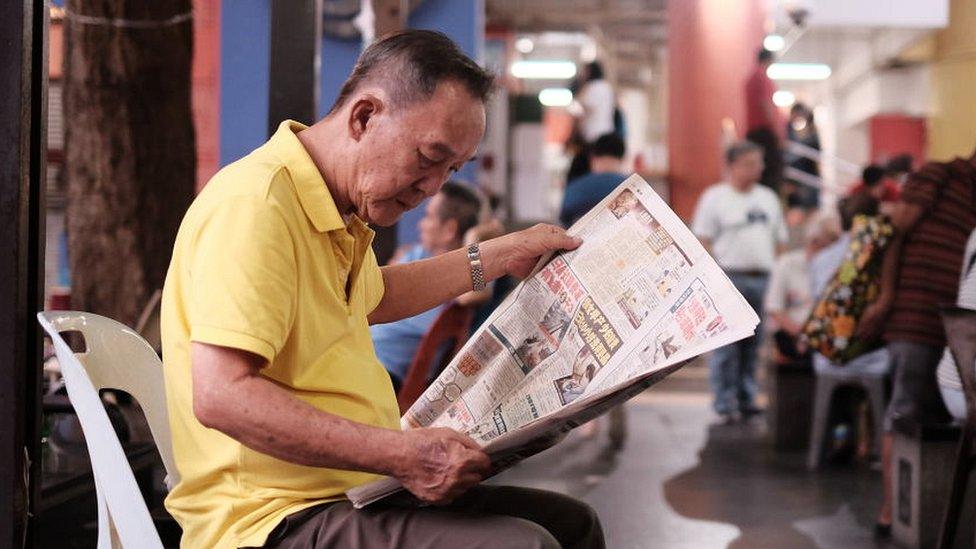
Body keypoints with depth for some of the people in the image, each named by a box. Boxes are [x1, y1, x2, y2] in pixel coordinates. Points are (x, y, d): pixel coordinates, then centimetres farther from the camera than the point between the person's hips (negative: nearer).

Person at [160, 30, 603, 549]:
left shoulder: (340, 208, 14)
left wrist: (497, 257, 35)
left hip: (354, 490, 10)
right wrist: (401, 454, -31)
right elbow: (220, 397, -29)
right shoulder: (254, 204, -20)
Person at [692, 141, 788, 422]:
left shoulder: (768, 198, 18)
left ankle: (747, 399, 14)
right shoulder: (715, 197, 1)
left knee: (753, 345, 7)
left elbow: (779, 240, 21)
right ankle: (725, 404, -4)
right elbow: (703, 241, -5)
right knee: (726, 346, -7)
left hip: (763, 279, 5)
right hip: (729, 279, -5)